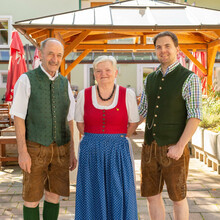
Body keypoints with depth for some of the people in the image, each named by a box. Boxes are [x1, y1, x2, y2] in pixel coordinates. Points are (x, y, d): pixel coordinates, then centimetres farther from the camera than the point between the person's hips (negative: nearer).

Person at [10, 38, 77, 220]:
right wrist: (22, 152, -17)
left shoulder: (64, 83, 7)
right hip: (35, 148, -4)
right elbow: (19, 118, -10)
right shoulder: (26, 80, -8)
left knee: (54, 194, 10)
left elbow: (69, 120, 9)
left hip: (60, 149, 4)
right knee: (33, 197, 3)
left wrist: (72, 152, 6)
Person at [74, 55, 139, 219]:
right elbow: (80, 123, 11)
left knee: (119, 195, 5)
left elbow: (133, 123, 7)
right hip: (91, 153, 1)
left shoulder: (127, 95, -2)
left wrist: (118, 140, 5)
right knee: (92, 196, 7)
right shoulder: (84, 95, 1)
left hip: (118, 153, -1)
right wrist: (93, 140, 6)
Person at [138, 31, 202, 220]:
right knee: (152, 196, 12)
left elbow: (195, 117, -13)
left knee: (177, 198, 7)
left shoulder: (189, 79, -7)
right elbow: (142, 112, 16)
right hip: (150, 148, 5)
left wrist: (180, 146, -21)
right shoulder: (150, 79, 10)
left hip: (174, 149, -5)